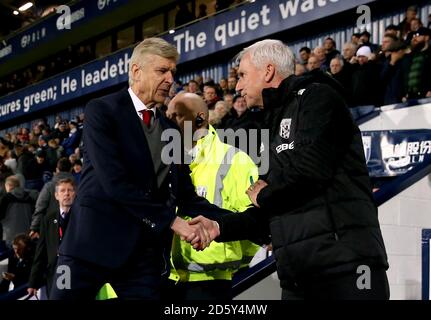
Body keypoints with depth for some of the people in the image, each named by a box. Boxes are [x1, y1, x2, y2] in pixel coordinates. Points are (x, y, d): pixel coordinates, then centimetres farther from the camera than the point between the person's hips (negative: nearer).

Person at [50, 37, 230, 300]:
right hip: (95, 241, -5)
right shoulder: (102, 110, -4)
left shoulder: (170, 130, 15)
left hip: (145, 251, 5)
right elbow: (114, 182, -16)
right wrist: (172, 221, -18)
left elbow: (186, 196, 10)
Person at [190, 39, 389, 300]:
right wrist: (220, 227, 14)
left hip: (344, 263, -8)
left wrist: (264, 194, -1)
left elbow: (310, 167, -19)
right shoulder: (278, 124, 24)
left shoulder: (316, 97, -2)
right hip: (297, 274, 8)